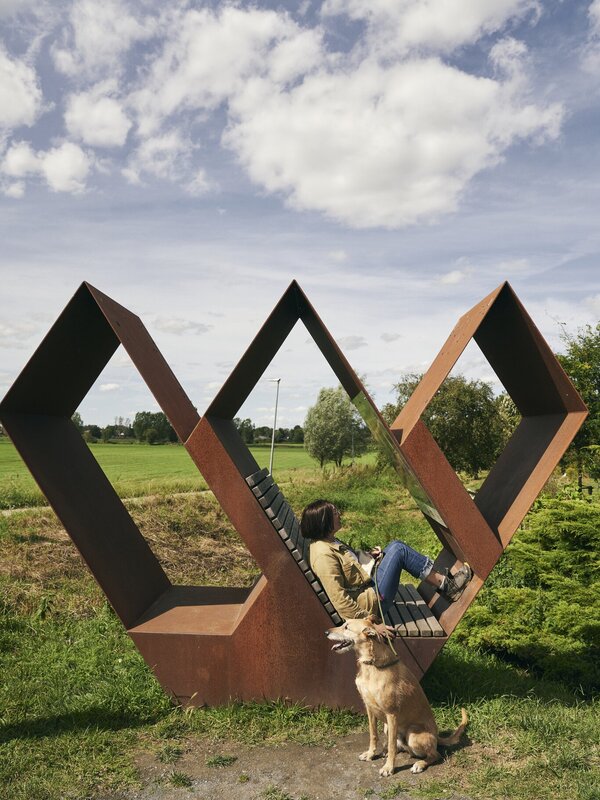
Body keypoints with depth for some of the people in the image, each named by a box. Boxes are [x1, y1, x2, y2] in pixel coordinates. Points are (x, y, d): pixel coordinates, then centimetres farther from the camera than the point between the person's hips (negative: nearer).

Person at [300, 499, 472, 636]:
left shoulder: (329, 541, 6)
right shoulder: (324, 555, -25)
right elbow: (339, 599, -27)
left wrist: (368, 557, 8)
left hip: (367, 585, 10)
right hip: (370, 601, -10)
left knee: (395, 546, 5)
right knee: (398, 551, -13)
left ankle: (443, 581, 8)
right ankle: (446, 586, 1)